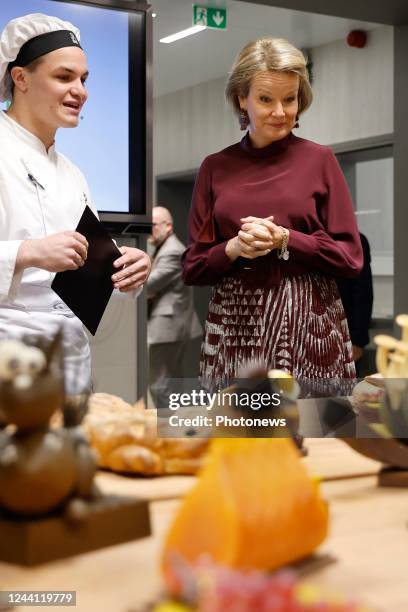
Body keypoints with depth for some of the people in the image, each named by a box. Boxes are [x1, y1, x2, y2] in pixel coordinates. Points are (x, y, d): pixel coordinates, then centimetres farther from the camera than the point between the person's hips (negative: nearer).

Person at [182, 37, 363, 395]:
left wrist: (283, 240, -14)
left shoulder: (319, 159, 2)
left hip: (309, 324, -1)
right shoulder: (215, 167, 6)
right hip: (235, 325, 1)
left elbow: (350, 258, -1)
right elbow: (192, 268, 6)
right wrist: (234, 249, -12)